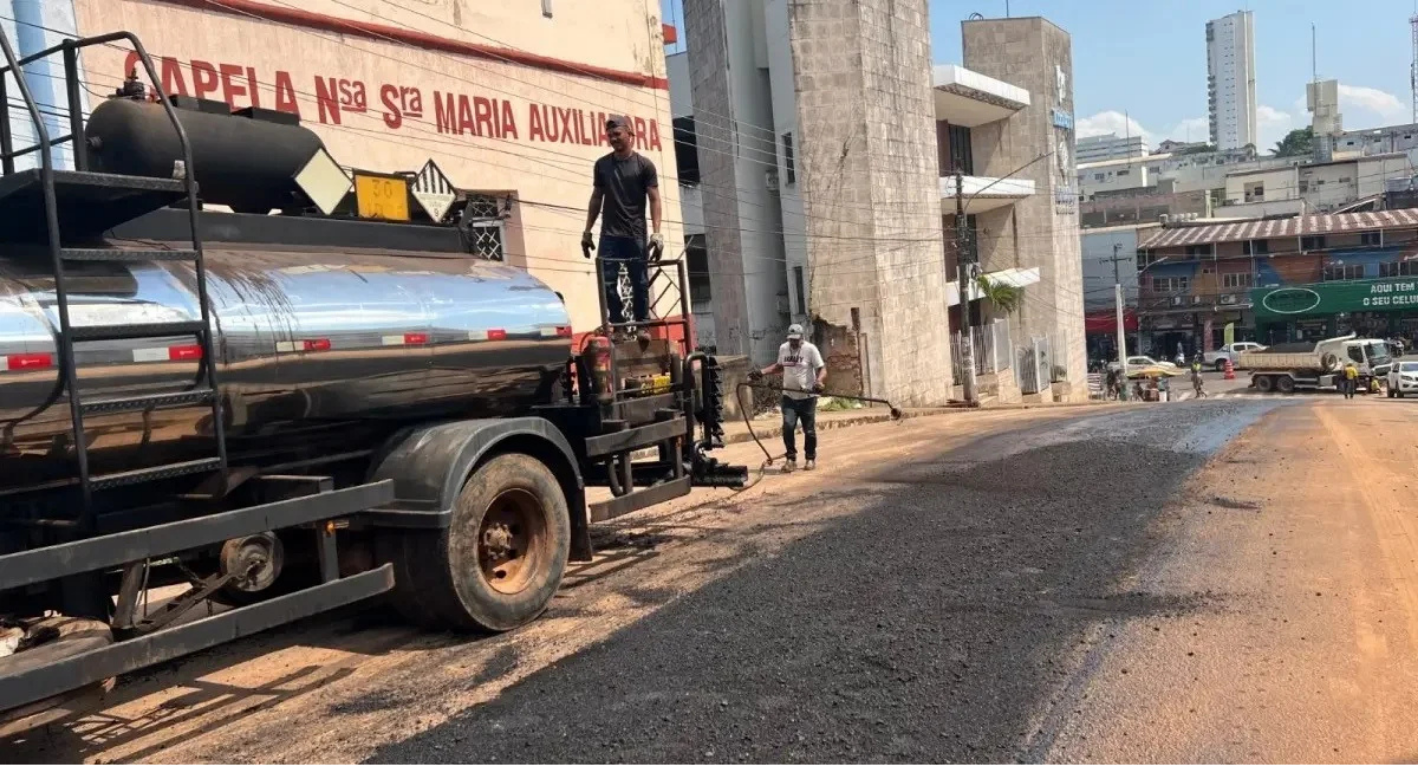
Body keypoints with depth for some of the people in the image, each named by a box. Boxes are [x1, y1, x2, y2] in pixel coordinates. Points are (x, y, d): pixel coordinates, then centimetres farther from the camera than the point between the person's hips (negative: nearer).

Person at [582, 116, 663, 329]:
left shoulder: (644, 165, 0)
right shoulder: (602, 164, 9)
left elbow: (654, 200, -3)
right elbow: (596, 198, 15)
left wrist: (656, 233, -13)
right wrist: (587, 231, 11)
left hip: (636, 235, -2)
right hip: (609, 235, 3)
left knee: (640, 284, 3)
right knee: (608, 283, -2)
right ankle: (617, 325, 8)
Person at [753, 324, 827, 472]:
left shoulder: (810, 349, -8)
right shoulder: (783, 348, 8)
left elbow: (822, 369, -12)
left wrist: (819, 382, -32)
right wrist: (762, 372, 13)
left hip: (807, 397, -3)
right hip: (789, 397, 3)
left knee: (809, 430, 5)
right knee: (788, 427, -11)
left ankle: (810, 458, 23)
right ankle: (791, 458, 2)